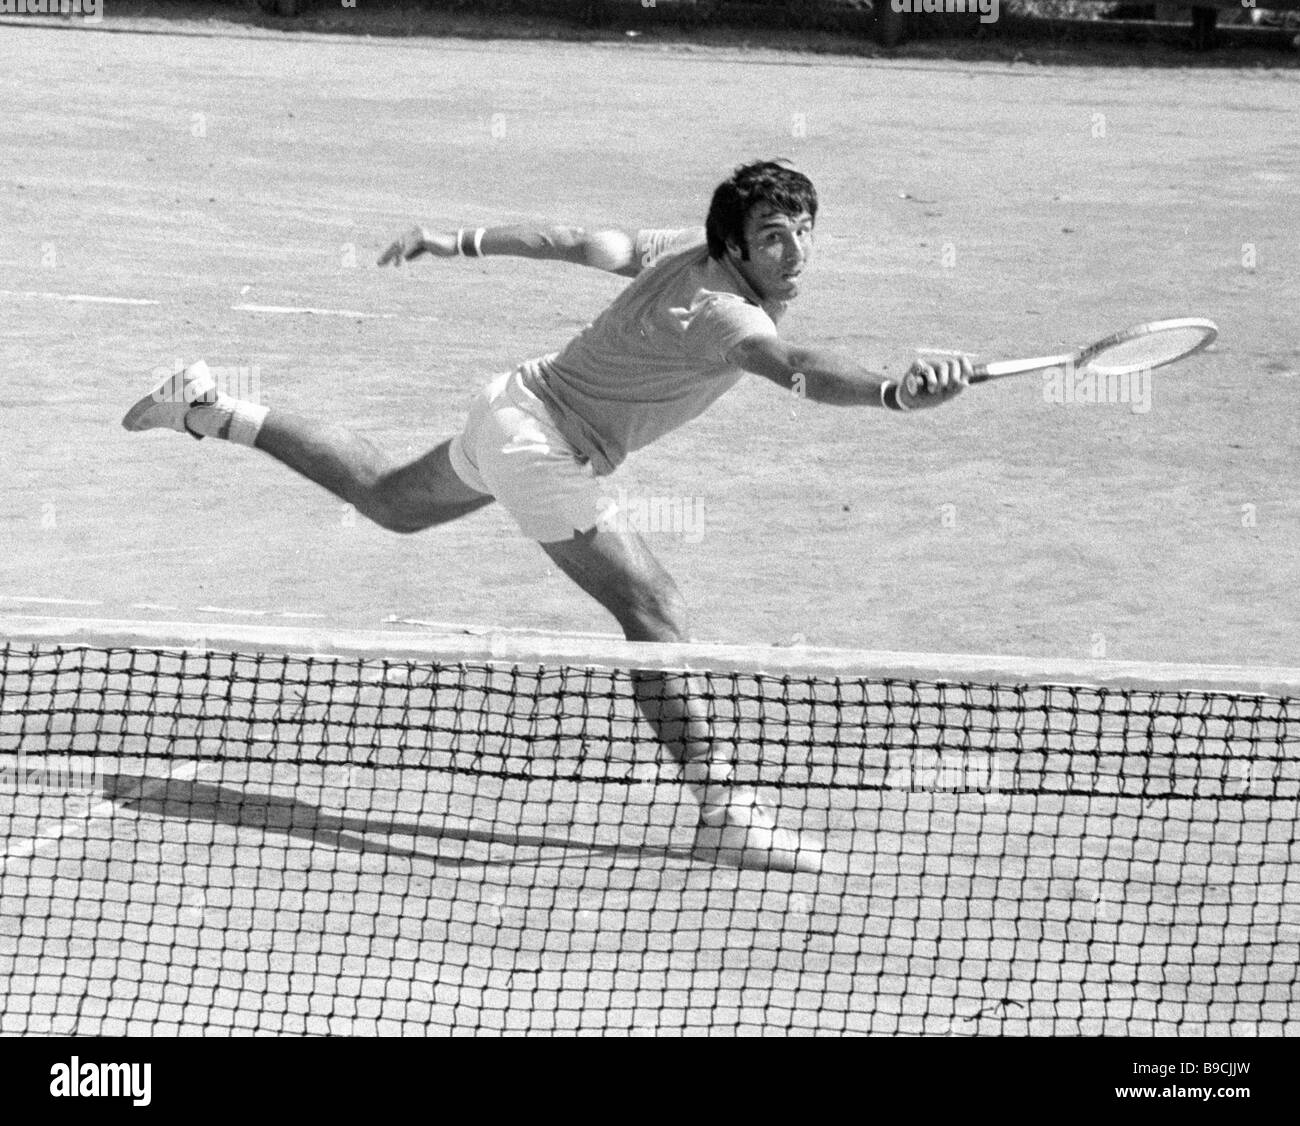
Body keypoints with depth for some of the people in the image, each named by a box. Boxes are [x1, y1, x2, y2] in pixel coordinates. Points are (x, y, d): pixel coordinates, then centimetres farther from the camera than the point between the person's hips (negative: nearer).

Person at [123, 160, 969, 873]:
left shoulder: (694, 248, -4)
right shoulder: (719, 311, -32)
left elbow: (585, 243, 7)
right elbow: (801, 368, -53)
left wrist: (461, 243, 18)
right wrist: (897, 393, -70)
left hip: (518, 408, 10)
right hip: (541, 439, -10)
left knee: (389, 500, 33)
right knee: (654, 608, -17)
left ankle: (212, 412, 39)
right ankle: (721, 811, -18)